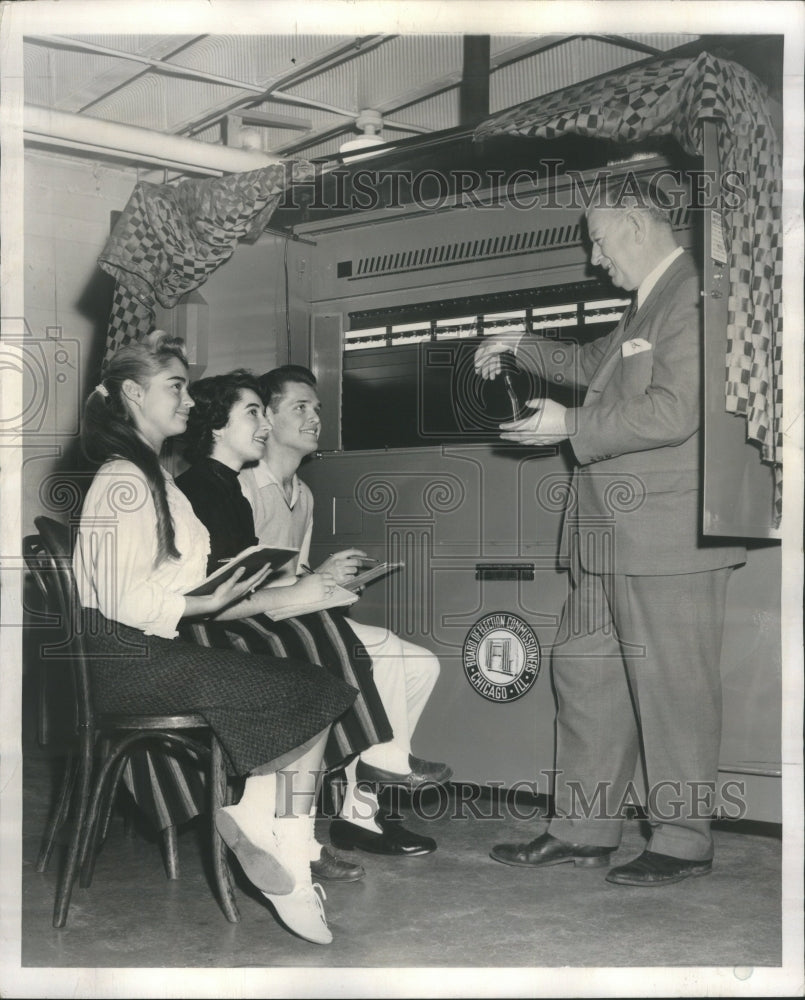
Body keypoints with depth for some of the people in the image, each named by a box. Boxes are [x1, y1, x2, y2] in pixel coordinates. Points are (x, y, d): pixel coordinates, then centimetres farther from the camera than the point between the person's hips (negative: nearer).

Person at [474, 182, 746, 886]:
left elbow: (674, 412, -23)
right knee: (585, 672, 13)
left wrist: (569, 425, -15)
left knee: (673, 685, -1)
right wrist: (519, 347, 26)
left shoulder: (694, 297, -13)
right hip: (614, 534, 11)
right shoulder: (647, 305, 19)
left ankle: (684, 841, 13)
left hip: (667, 534, -11)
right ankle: (583, 829, 23)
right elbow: (593, 364, 36)